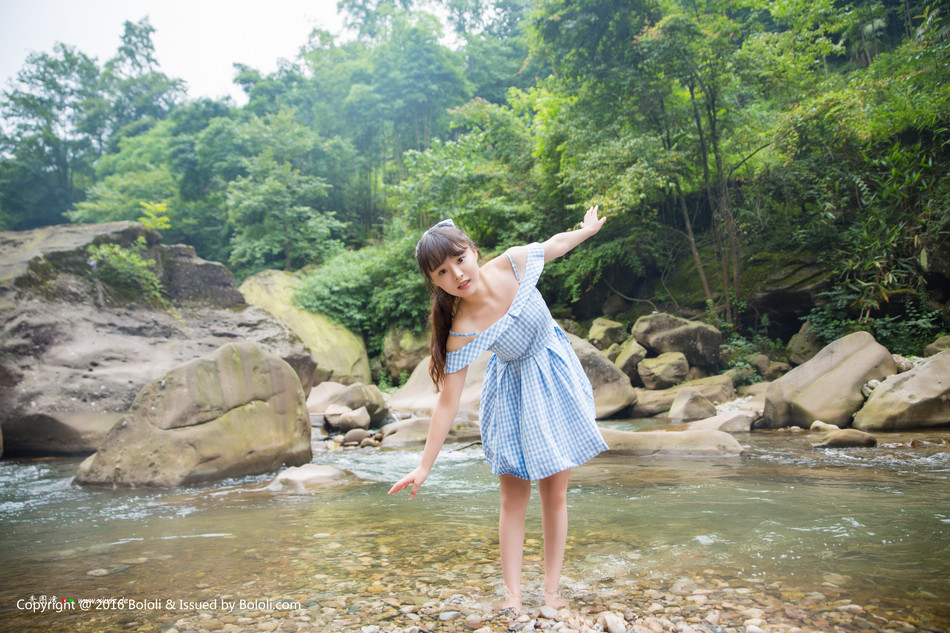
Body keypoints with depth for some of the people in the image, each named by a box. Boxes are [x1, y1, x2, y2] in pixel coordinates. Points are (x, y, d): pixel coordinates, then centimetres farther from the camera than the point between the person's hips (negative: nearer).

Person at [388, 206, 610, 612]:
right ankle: (512, 595, 10)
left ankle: (552, 590, 17)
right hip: (514, 392, -2)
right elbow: (447, 402, -23)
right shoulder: (461, 333, -29)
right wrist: (424, 467, -22)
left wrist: (588, 229, 19)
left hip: (555, 377, 3)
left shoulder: (514, 263, -22)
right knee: (513, 496, 1)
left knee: (555, 492, 6)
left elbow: (554, 244, 1)